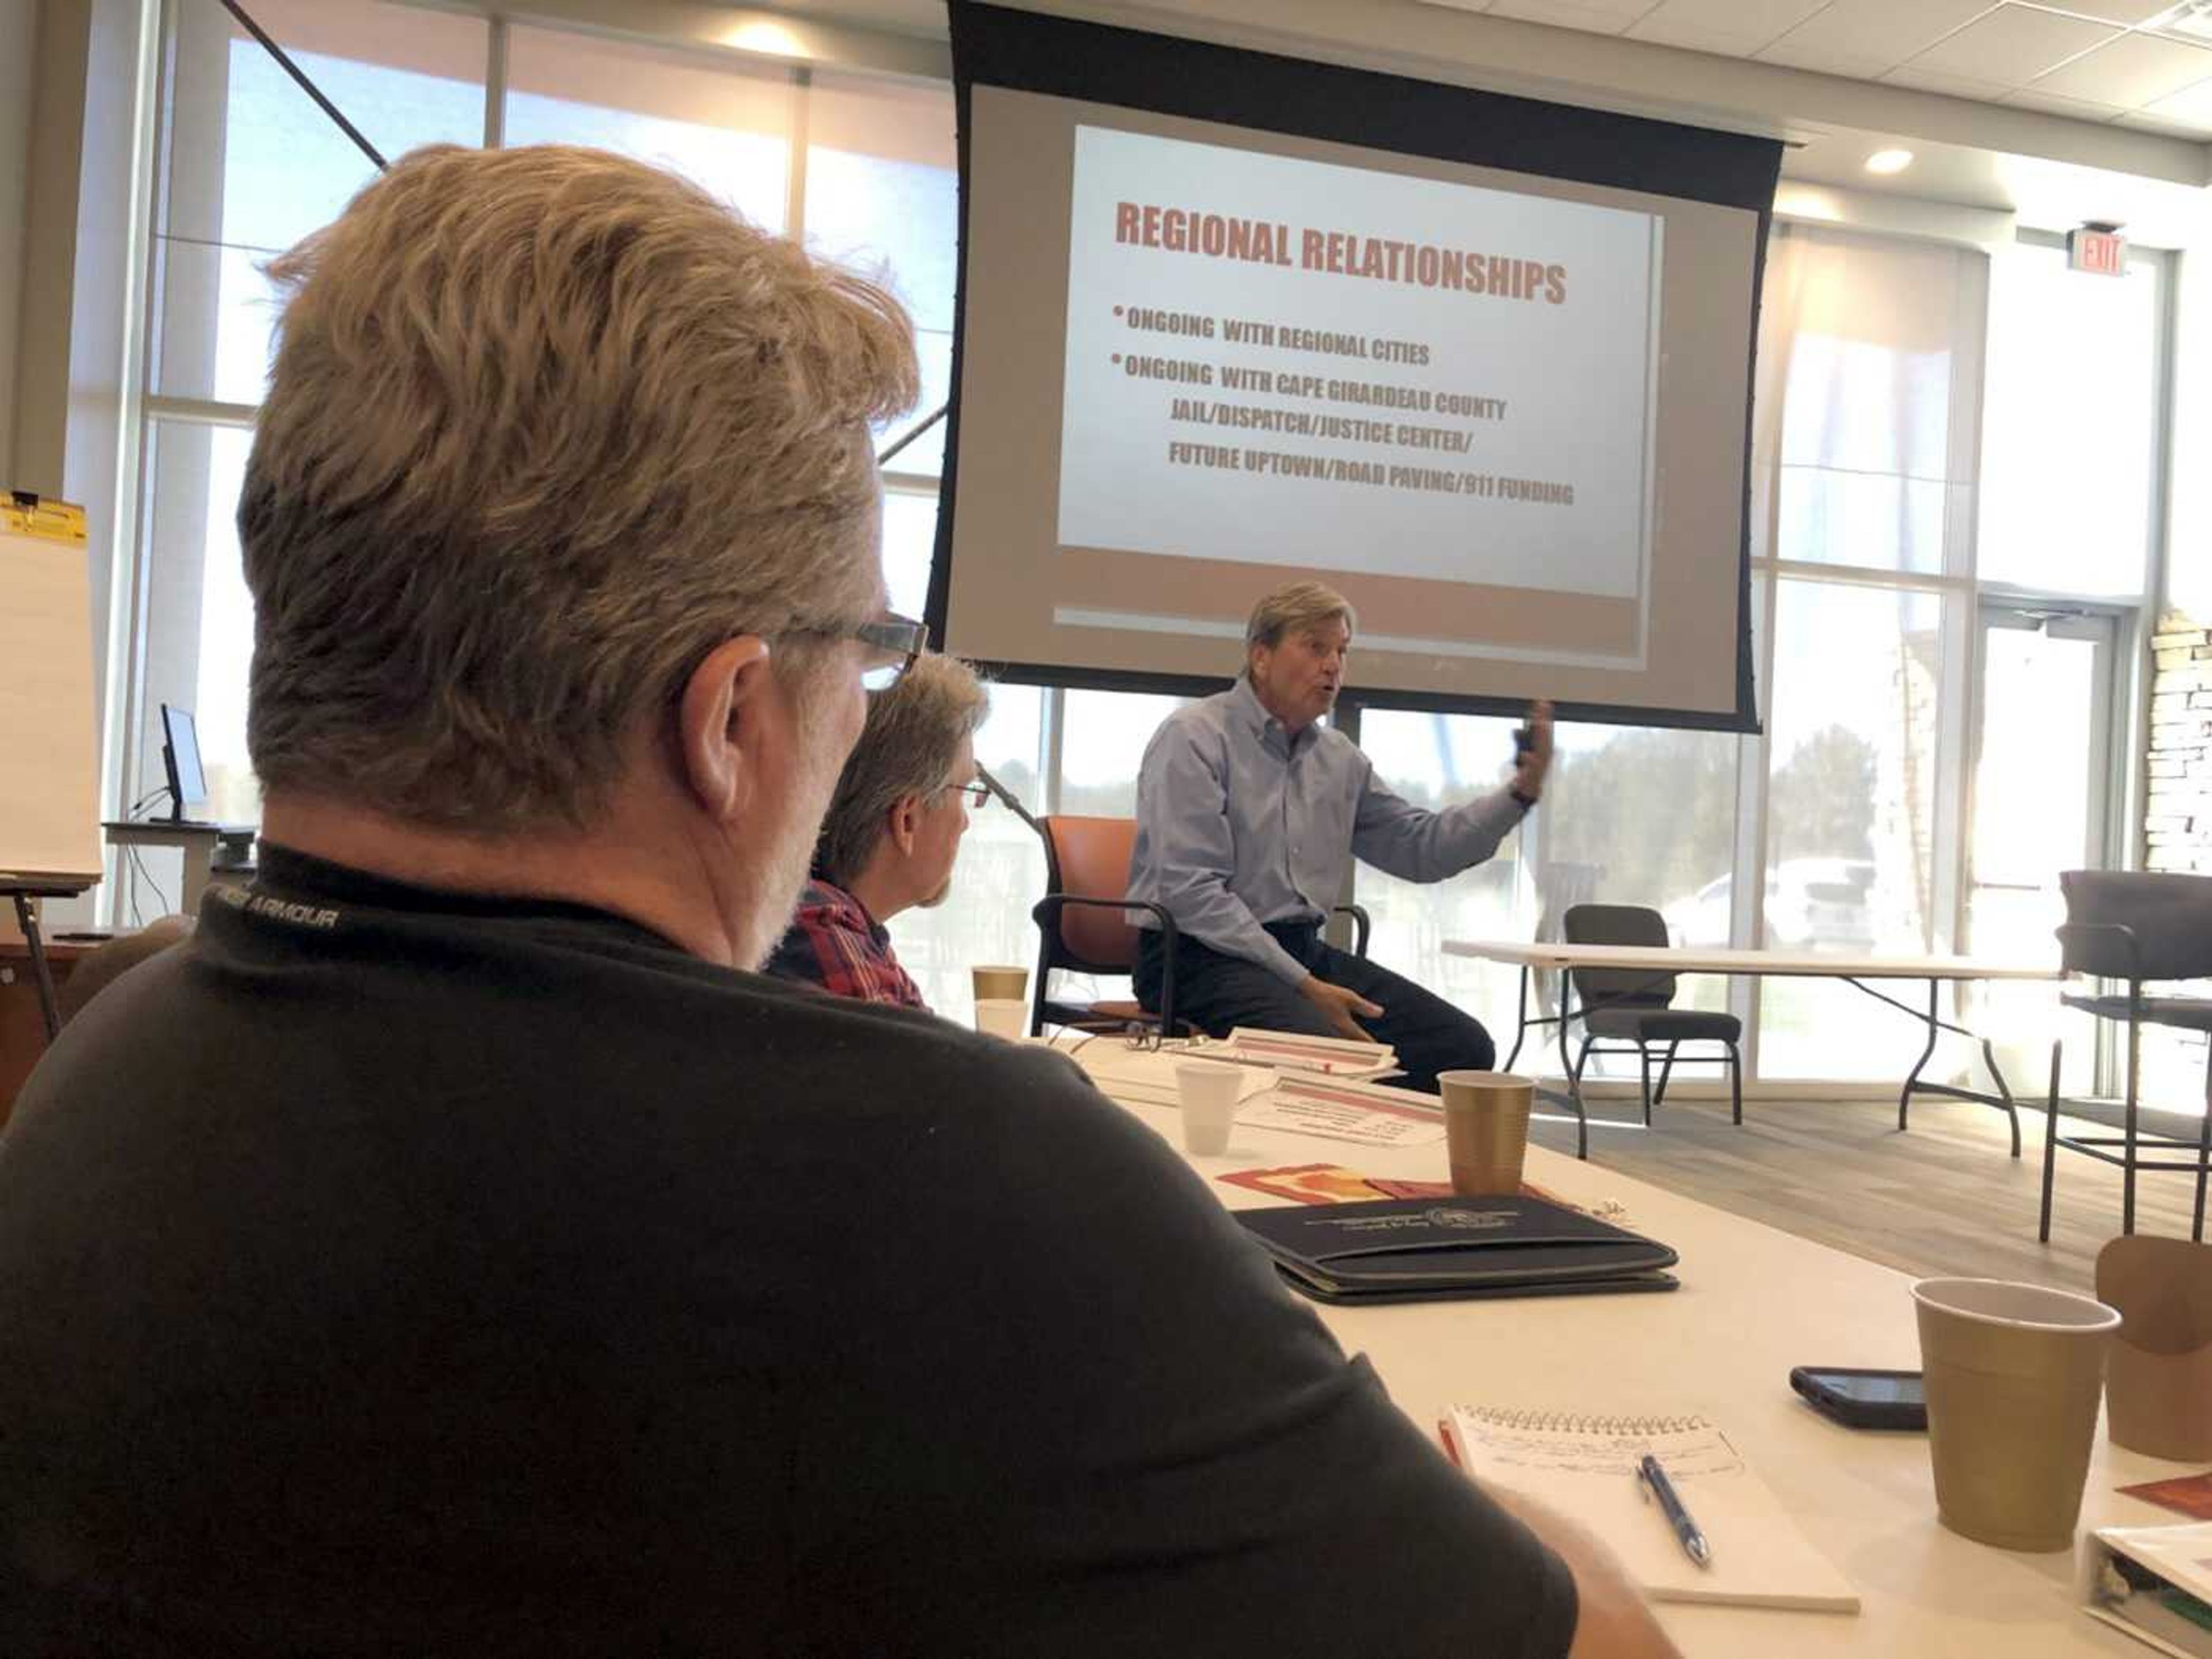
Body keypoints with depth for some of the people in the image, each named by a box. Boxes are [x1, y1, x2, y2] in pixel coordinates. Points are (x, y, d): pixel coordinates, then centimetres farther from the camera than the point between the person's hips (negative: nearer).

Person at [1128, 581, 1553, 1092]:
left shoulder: (1339, 758, 15)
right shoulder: (1194, 738, -7)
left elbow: (1421, 847, 19)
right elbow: (1192, 892, -16)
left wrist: (1520, 793, 4)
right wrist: (1304, 986, -19)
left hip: (1303, 950, 8)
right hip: (1202, 955, -7)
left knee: (1463, 1045, -9)